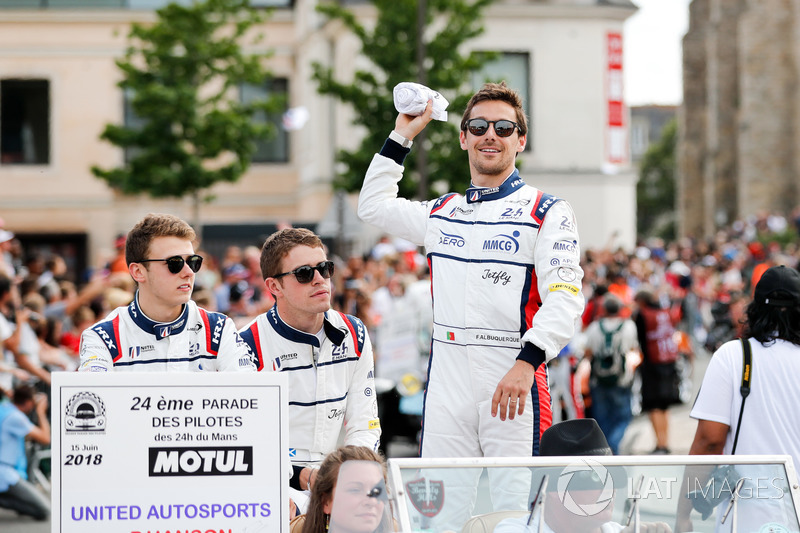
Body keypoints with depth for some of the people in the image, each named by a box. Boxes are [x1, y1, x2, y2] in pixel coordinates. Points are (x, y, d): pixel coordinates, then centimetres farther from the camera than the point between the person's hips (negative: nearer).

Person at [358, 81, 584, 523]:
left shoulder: (547, 213, 0)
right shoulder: (442, 213, 17)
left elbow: (564, 298, -10)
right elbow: (373, 206, 32)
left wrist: (526, 363, -24)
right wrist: (401, 136, 24)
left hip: (514, 376, -5)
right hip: (447, 379, 5)